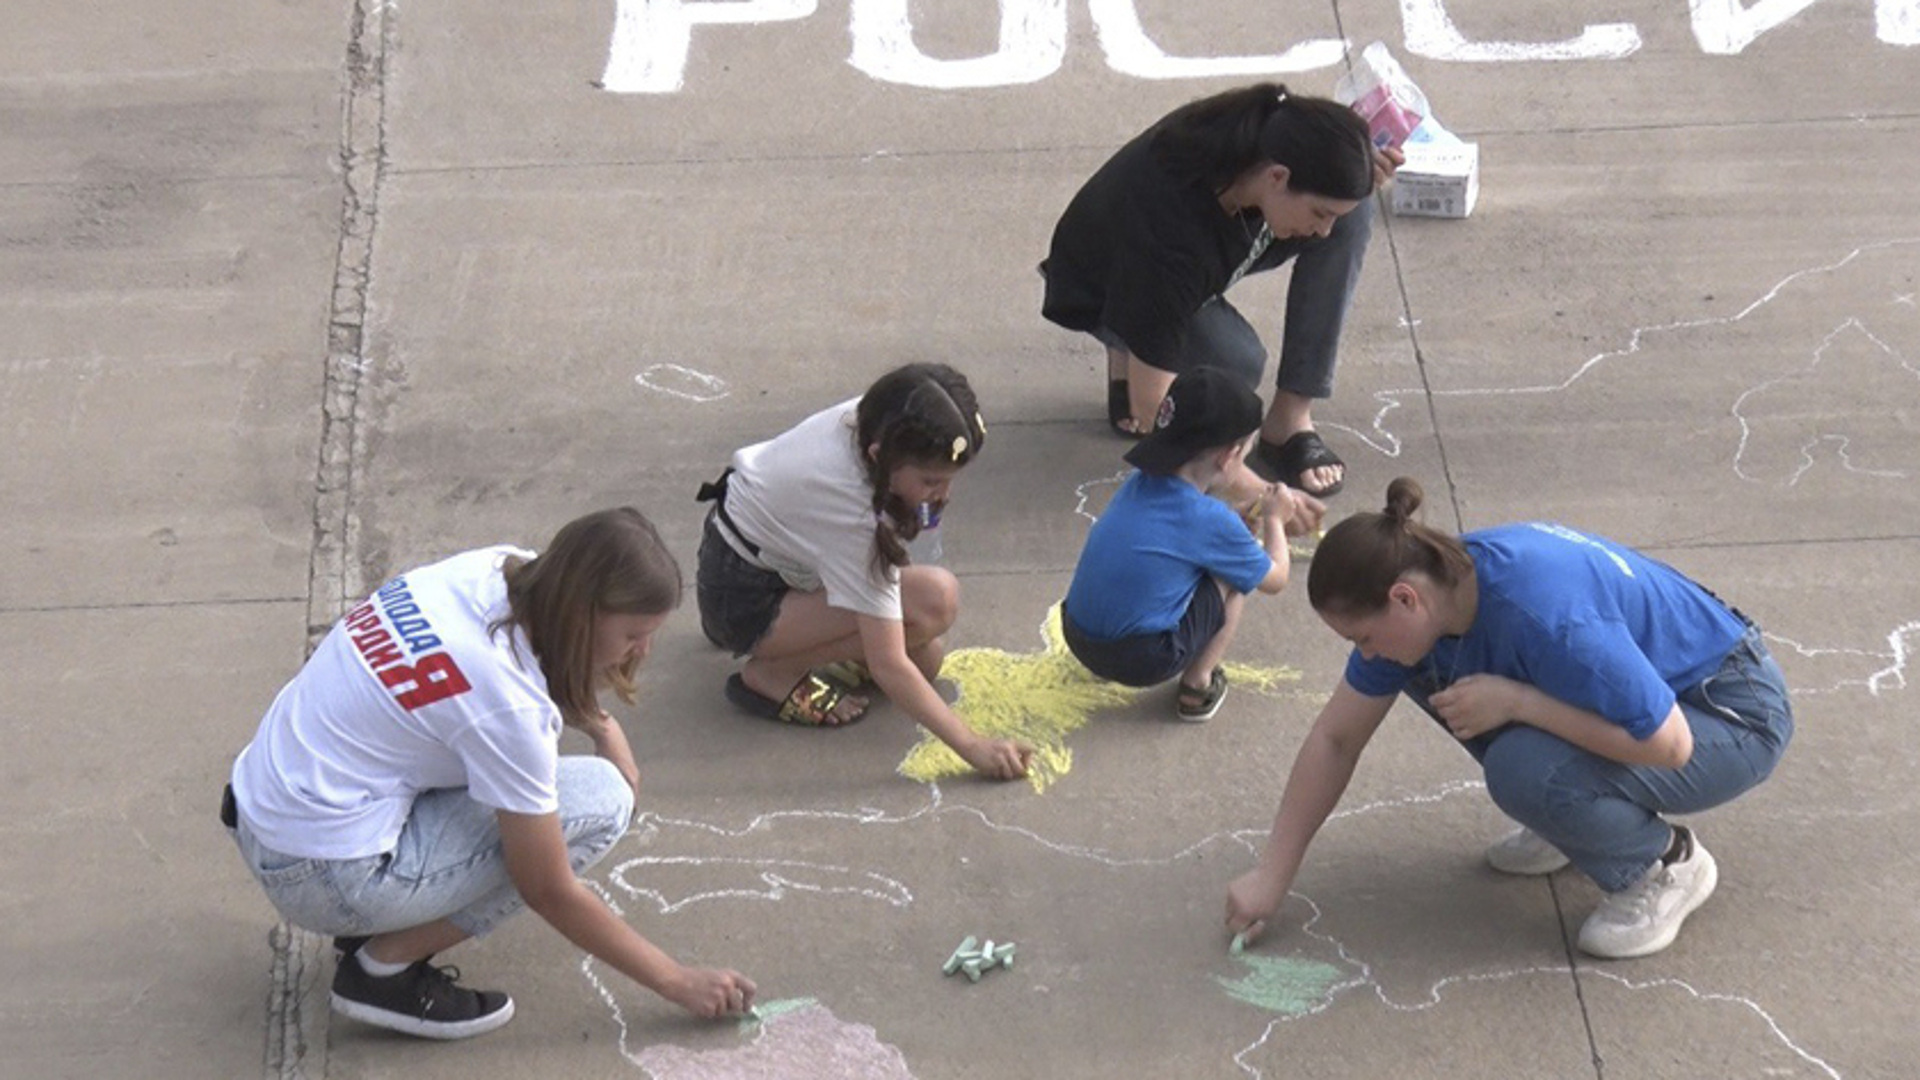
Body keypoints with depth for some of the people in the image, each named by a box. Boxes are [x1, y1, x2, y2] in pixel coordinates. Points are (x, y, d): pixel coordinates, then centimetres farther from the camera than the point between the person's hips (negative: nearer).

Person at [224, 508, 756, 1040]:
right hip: (322, 875, -9)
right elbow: (550, 893, -14)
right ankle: (387, 966, -5)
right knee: (601, 801, -9)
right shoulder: (509, 705, -25)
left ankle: (370, 923, 12)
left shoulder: (501, 572, -4)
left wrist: (600, 725, 6)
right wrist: (678, 982, -5)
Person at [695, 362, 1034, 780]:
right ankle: (771, 674, -11)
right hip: (744, 600, -9)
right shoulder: (853, 515, -37)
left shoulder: (871, 421, -17)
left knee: (925, 657, 5)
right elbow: (887, 666, -34)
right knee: (934, 602, -25)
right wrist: (972, 746, -35)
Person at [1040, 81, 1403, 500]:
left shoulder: (1267, 130, -28)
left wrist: (1362, 168, -23)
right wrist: (1254, 494, -42)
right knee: (1236, 364, -35)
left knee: (1354, 213, -20)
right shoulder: (1173, 233, -44)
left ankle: (1290, 419, -14)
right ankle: (1128, 354, -1)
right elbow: (1152, 411, -40)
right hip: (1105, 292, -6)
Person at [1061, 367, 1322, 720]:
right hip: (1143, 662, -7)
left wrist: (1261, 506, 26)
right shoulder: (1210, 520, -14)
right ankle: (1197, 685, 10)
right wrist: (1274, 519, 19)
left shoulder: (1139, 485, 6)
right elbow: (1275, 579, 3)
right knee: (1237, 575, 8)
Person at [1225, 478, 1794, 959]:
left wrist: (1513, 700, -31)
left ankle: (1666, 863, -3)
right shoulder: (1429, 585, -11)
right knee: (1428, 669, -4)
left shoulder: (1539, 613, -36)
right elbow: (1335, 737, -1)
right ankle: (1579, 817, 11)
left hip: (1738, 718, -8)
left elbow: (1668, 744, -32)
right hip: (1638, 689, 8)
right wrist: (1271, 875, -1)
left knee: (1524, 769, -32)